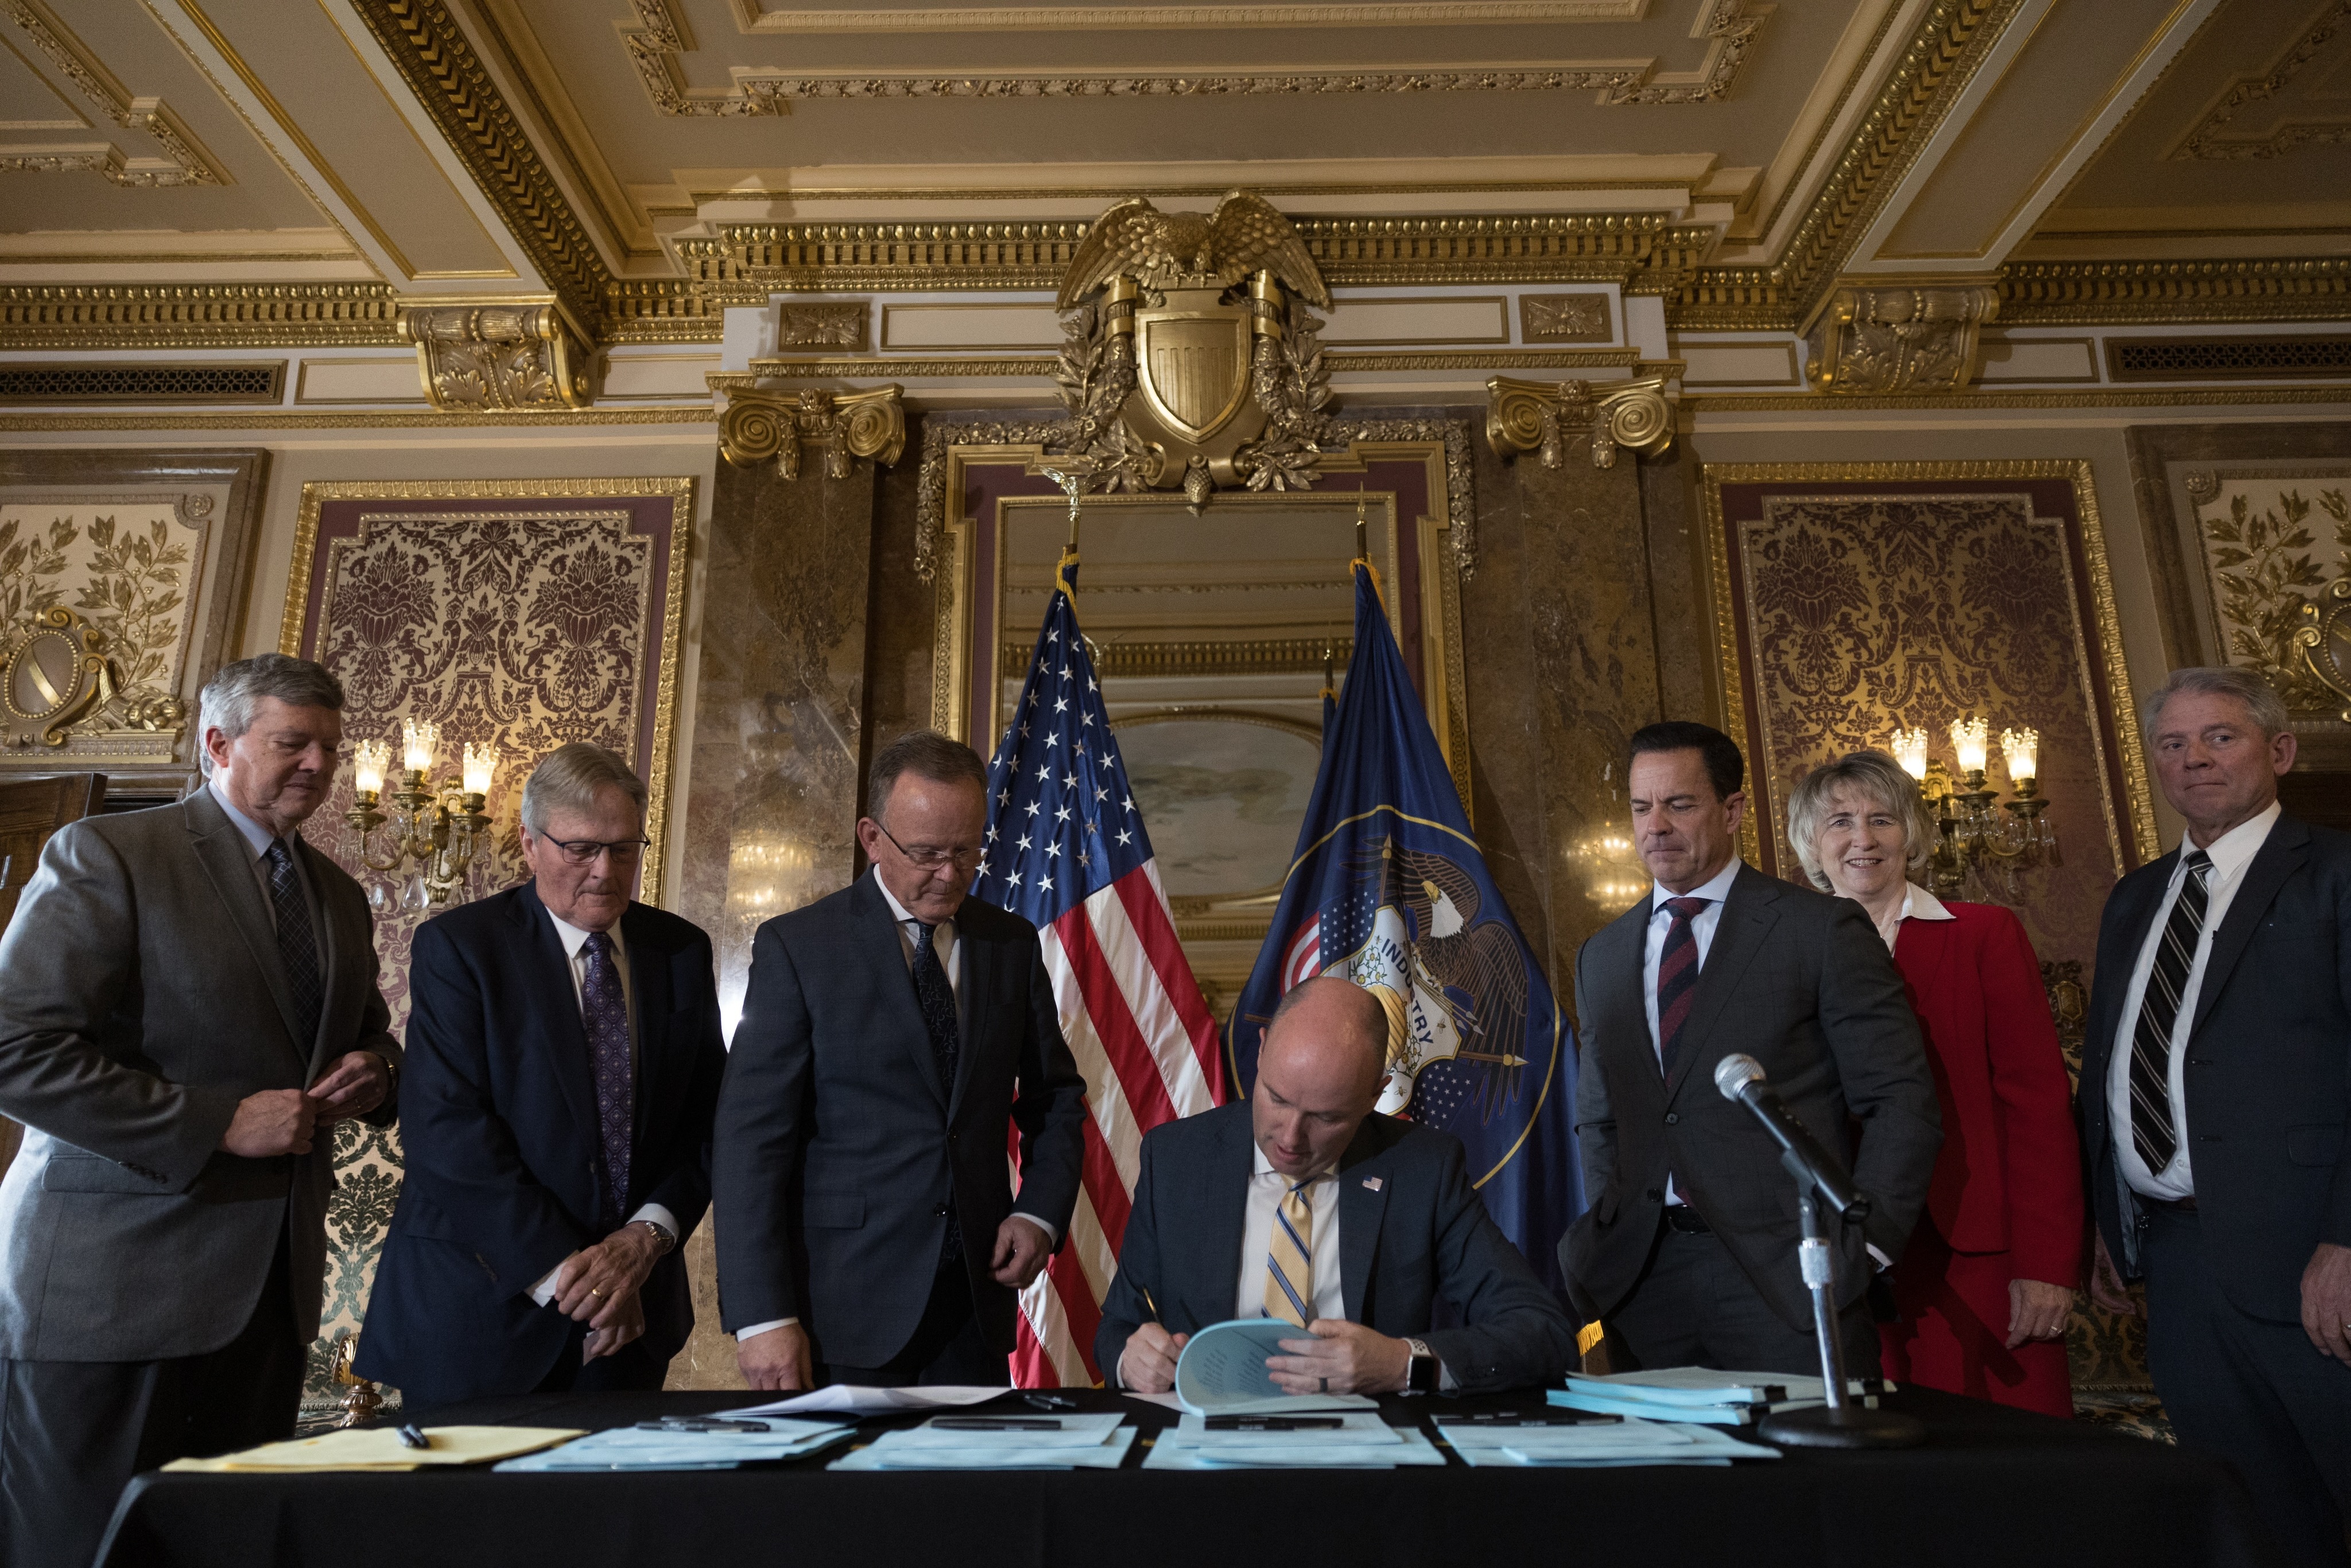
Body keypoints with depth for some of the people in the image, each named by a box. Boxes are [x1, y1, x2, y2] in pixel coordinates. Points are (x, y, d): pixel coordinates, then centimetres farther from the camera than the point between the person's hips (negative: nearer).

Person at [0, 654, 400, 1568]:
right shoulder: (105, 856, -6)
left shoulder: (340, 897, 15)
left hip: (275, 1280, 6)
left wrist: (374, 1073, 1)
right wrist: (217, 1123, -19)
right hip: (113, 1283, -6)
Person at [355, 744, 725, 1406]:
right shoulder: (457, 946, -6)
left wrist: (648, 1235, -13)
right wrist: (562, 1273, -18)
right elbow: (445, 1130, -15)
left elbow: (708, 1119, 4)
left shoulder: (681, 950, 5)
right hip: (480, 1305, -3)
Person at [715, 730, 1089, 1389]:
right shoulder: (795, 946, -6)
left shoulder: (1013, 945, 7)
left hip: (977, 1298, 4)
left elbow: (1056, 1099, 16)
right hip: (844, 1308, -3)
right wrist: (763, 1316, -14)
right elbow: (751, 1137, -9)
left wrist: (1041, 1213, 0)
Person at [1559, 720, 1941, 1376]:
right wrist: (1608, 1236, 6)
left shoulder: (1822, 929, -1)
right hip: (1643, 1280, 4)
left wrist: (1861, 1244, -10)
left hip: (1789, 1278, -3)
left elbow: (1901, 1100, -3)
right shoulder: (1600, 957, 13)